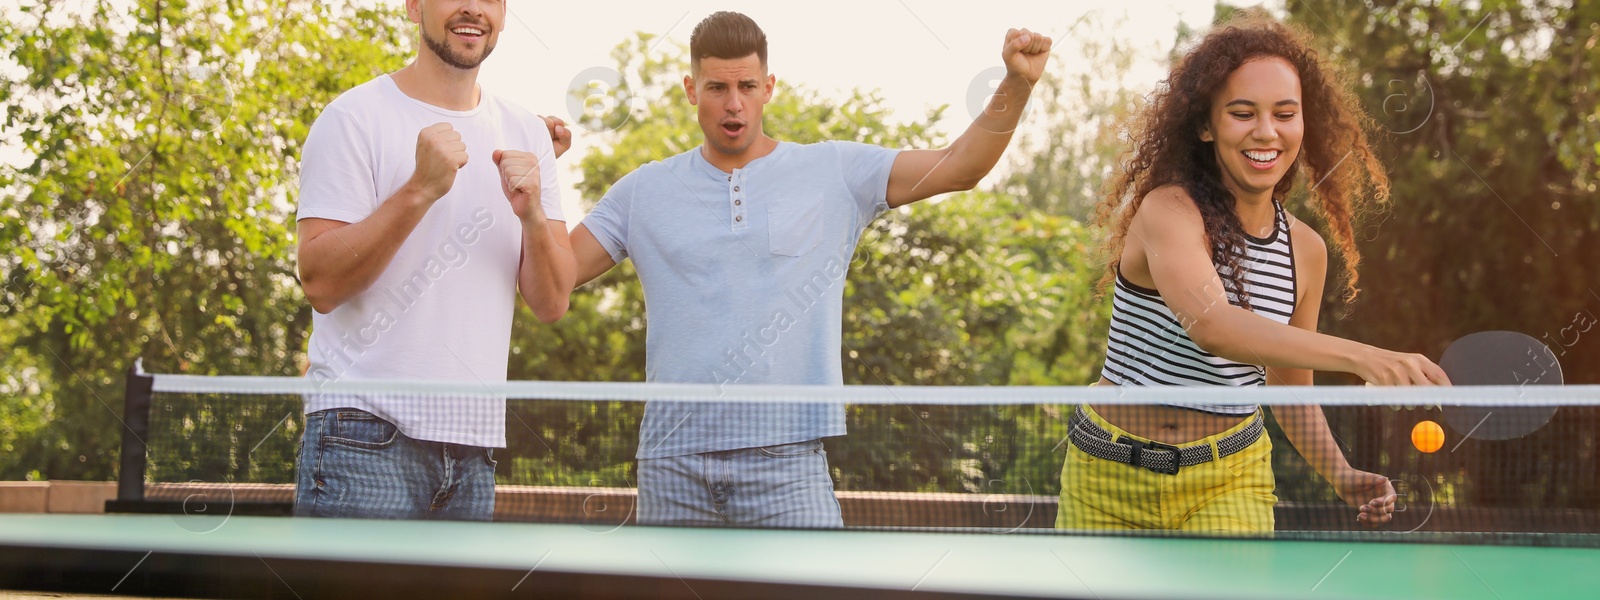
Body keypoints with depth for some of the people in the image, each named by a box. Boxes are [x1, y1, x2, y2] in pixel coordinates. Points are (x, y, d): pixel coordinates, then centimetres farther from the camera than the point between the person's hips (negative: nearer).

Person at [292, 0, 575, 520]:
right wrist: (420, 189, -21)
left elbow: (551, 304, 6)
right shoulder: (355, 118, -3)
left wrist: (532, 215, -12)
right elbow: (320, 285, -12)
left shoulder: (528, 136, 12)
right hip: (365, 438, -5)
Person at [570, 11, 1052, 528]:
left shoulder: (834, 174, 7)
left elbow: (959, 166, 1)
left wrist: (1017, 84, -12)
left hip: (786, 459, -2)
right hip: (673, 460, 2)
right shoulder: (643, 192, 11)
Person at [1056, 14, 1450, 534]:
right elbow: (1210, 324, -37)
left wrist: (1343, 476, -3)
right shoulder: (1168, 209, -17)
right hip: (1107, 477, -3)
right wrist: (1361, 358, -47)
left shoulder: (1305, 249, 2)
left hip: (1229, 482, 3)